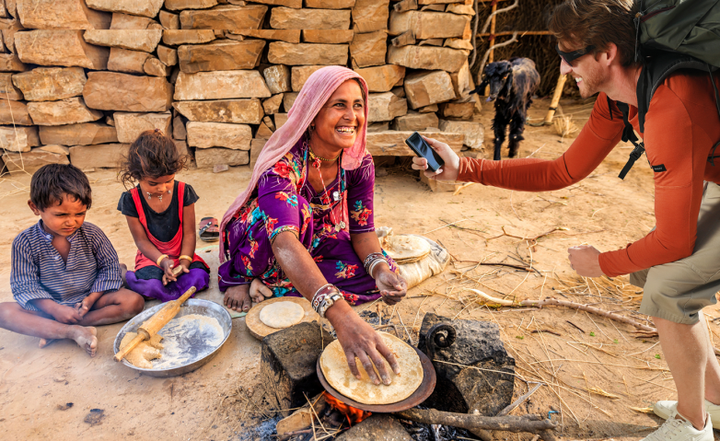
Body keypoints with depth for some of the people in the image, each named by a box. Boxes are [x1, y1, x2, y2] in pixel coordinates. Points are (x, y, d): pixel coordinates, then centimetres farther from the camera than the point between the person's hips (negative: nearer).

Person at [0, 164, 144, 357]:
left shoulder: (91, 234, -9)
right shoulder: (25, 243, -10)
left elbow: (109, 266, -3)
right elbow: (25, 285, -10)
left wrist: (91, 299, -15)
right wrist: (54, 309, -24)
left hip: (89, 300, 0)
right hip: (50, 306, 0)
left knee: (134, 301, -25)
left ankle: (56, 330, -23)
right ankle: (74, 332, -32)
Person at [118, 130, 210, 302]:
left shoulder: (183, 191, -10)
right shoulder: (131, 199, -10)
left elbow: (189, 233, -7)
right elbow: (141, 240, -7)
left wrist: (184, 261, -19)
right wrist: (163, 261, -21)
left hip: (182, 255, 2)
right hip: (152, 257, -1)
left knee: (199, 276, -27)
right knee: (150, 283, -33)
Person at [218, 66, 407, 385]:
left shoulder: (359, 163, -16)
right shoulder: (281, 164, -34)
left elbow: (362, 229, -11)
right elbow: (284, 242, -48)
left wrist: (380, 268, -35)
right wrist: (342, 317, -62)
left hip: (315, 244, 5)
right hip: (256, 247, -5)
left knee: (379, 277, -19)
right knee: (291, 207, -37)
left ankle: (265, 287, -11)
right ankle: (240, 277, -10)